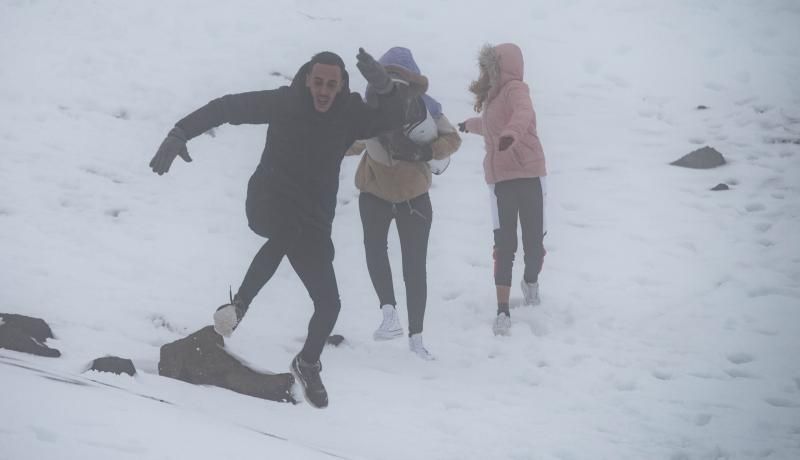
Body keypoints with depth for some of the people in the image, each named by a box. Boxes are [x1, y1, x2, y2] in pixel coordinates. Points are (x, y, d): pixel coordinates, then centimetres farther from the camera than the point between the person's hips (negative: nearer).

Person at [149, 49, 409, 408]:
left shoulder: (351, 114, -7)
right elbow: (226, 107, -12)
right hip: (269, 207, -3)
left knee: (329, 303, 9)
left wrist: (385, 88, -39)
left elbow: (396, 116, -18)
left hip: (314, 222, 3)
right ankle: (239, 303, -18)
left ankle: (307, 364, 34)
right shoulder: (285, 103, -14)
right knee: (287, 231, -34)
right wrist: (180, 133, -22)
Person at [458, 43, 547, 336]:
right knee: (504, 245, -7)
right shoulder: (493, 97, 18)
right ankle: (503, 312, -10)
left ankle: (531, 281, 34)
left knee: (534, 243, 0)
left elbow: (523, 113, -29)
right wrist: (469, 125, 61)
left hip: (529, 173, -5)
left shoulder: (515, 89, -5)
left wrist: (511, 134, -50)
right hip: (501, 178, 5)